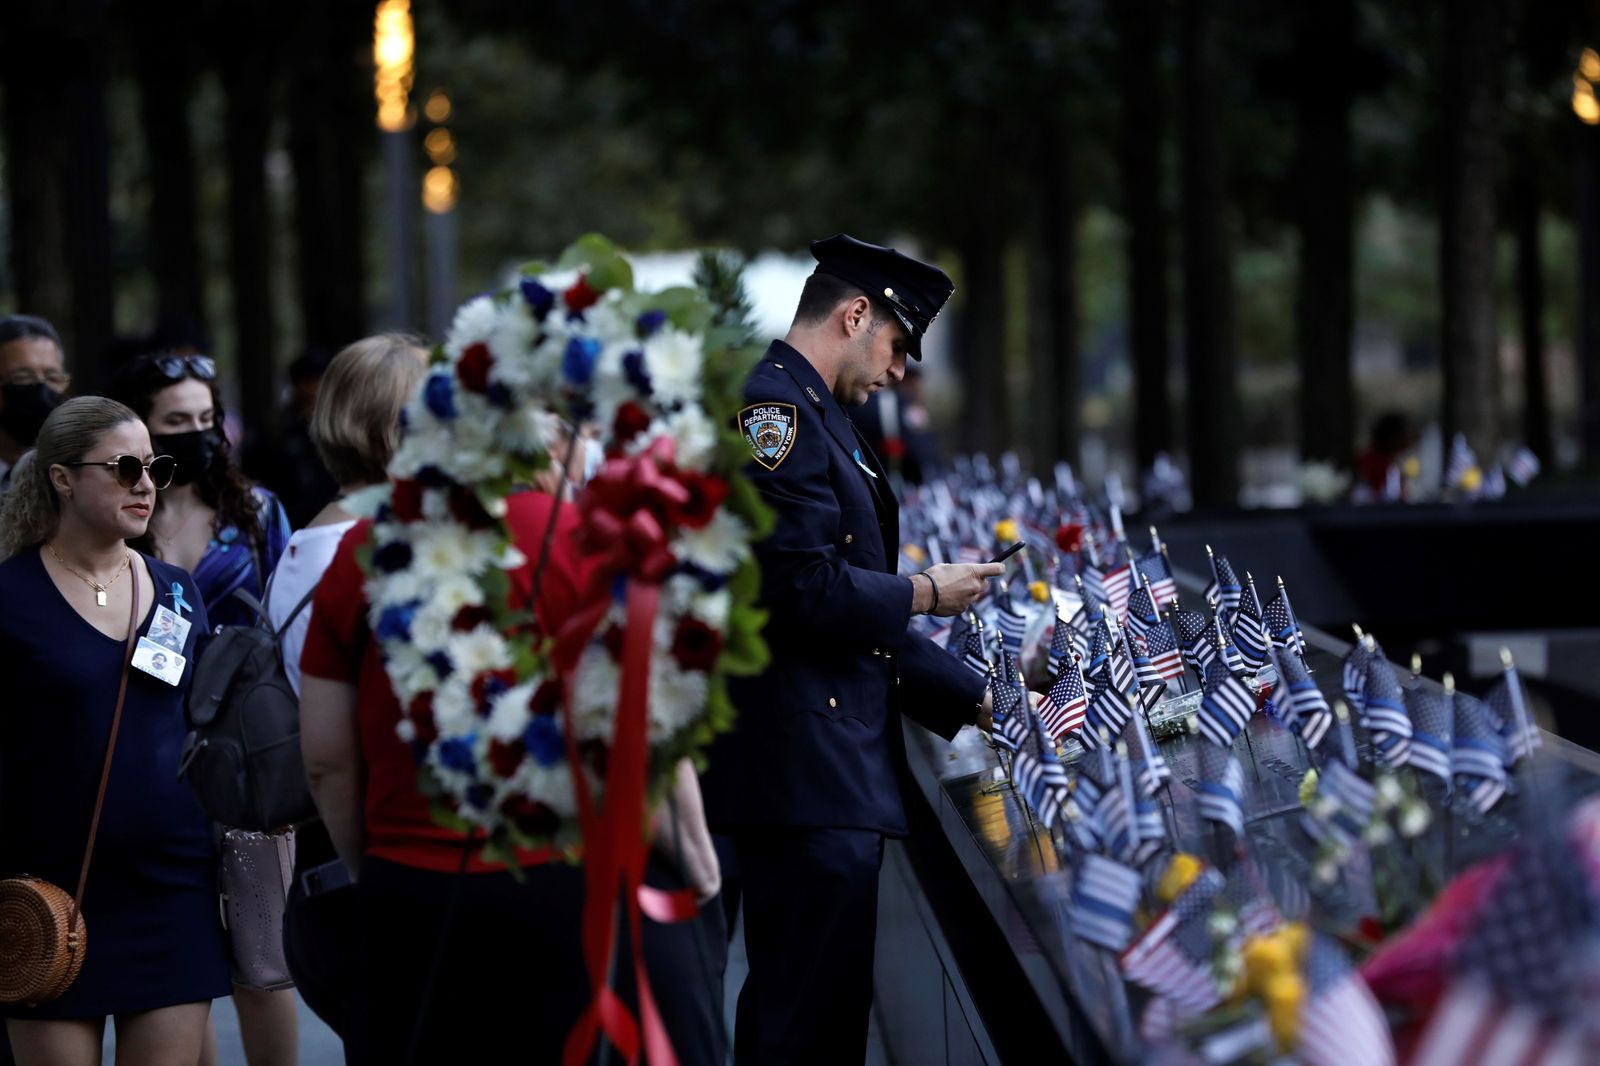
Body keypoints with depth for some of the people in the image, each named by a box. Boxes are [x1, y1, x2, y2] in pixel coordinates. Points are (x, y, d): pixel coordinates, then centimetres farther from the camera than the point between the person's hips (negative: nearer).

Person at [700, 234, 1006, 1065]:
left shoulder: (818, 416, 21)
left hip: (832, 769, 11)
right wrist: (926, 593, -6)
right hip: (802, 773, -11)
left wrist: (981, 699, 21)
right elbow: (804, 588, -21)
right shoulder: (772, 408, -11)